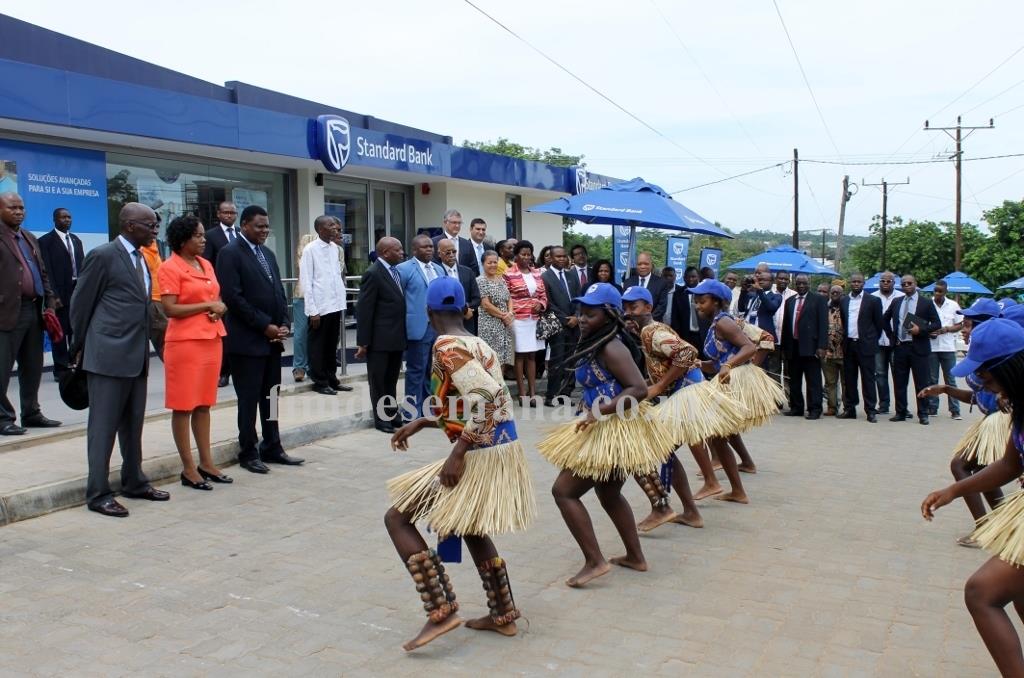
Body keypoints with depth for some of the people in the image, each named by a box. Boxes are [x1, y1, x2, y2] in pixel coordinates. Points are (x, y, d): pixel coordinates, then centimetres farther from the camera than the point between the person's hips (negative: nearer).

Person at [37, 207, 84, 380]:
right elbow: (46, 270, -10)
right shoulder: (45, 241, -3)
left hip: (78, 290, 5)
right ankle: (61, 368, 5)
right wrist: (53, 295, -17)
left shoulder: (76, 239, 16)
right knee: (60, 331, 0)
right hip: (60, 292, -5)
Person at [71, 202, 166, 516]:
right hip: (108, 355, -8)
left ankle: (134, 482, 28)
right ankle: (98, 494, 7)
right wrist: (81, 347, 3)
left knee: (133, 423, 16)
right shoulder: (103, 256, -9)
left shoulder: (142, 259, 14)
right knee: (103, 426, 0)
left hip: (137, 356, 8)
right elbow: (80, 304, -4)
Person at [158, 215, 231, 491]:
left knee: (204, 403, 12)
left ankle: (206, 462, 19)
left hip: (211, 339, 7)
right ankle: (188, 468, 6)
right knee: (183, 405, 1)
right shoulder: (170, 267, -8)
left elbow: (218, 298, 21)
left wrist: (220, 308, -2)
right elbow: (170, 309, -15)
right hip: (185, 341, -7)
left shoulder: (206, 265, 14)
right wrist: (207, 305, -14)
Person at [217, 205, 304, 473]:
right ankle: (248, 454, 11)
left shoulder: (268, 254, 16)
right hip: (247, 340, -7)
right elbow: (233, 297, -16)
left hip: (272, 338, 7)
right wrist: (264, 326, -15)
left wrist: (283, 324, 1)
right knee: (249, 399, 1)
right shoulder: (230, 253, -9)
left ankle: (272, 448, 20)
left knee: (271, 397, 12)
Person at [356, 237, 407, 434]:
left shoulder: (396, 271, 9)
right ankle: (381, 419, 15)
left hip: (397, 337, 7)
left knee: (392, 380, 16)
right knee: (378, 380, 6)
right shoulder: (373, 273, -13)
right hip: (380, 339, -7)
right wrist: (363, 342, -15)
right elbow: (364, 310, -14)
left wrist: (404, 335, 9)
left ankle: (392, 414, 25)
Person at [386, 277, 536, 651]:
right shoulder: (478, 344, 11)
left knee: (397, 518, 0)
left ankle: (441, 611, -4)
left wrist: (458, 453, -25)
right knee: (472, 528, 28)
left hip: (480, 455, -9)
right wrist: (420, 423, 23)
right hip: (502, 449, 9)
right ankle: (503, 614, 36)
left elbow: (489, 396, -29)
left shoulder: (447, 346, -16)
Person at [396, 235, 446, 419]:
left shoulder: (439, 269, 16)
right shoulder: (403, 269, -5)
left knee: (433, 371, 11)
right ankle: (412, 413, 6)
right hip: (419, 327, -6)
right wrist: (402, 327, -7)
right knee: (416, 371, -1)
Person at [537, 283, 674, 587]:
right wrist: (591, 405, 2)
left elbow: (639, 389, -27)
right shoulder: (597, 345, 8)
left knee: (564, 491, -6)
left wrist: (599, 411, -29)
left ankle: (595, 561, -3)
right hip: (608, 429, 11)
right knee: (609, 494, 24)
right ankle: (636, 557, 35)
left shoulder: (611, 348, -20)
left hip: (614, 431, -11)